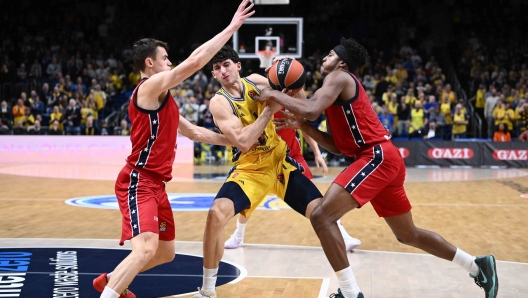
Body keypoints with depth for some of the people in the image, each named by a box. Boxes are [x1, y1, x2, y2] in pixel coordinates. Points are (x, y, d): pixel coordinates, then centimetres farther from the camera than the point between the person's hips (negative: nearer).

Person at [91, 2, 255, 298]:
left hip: (155, 184, 10)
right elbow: (195, 61, -21)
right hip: (138, 182, -10)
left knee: (165, 253, 18)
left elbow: (194, 131, 28)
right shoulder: (150, 86, -12)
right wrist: (232, 27, -16)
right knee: (146, 249, -27)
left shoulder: (162, 99, 18)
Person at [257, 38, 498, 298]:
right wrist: (301, 126, 13)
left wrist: (275, 95, -9)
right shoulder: (340, 85, 24)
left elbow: (310, 110, -22)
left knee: (321, 216, -17)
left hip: (378, 157, -10)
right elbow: (337, 146, 21)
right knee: (408, 234, 21)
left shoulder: (339, 77, -4)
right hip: (383, 159, 10)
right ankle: (477, 266, 33)